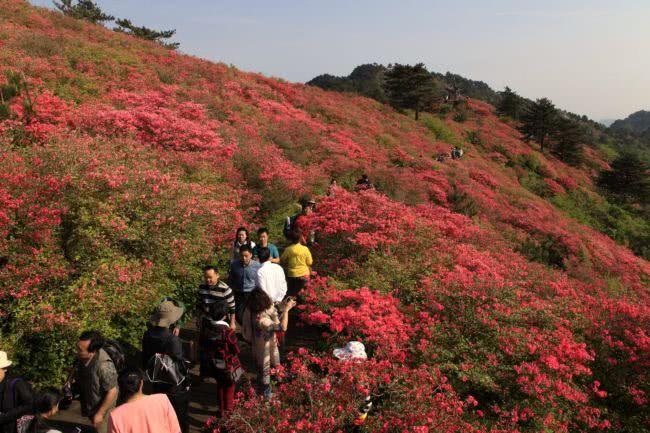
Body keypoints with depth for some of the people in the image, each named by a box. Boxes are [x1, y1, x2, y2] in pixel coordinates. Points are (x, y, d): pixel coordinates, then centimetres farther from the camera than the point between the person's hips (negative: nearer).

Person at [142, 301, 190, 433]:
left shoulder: (148, 335, -9)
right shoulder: (172, 340, -31)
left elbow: (145, 359, 4)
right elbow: (180, 364, -23)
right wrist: (187, 381, -7)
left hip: (158, 384, 6)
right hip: (175, 387, -6)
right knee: (180, 417, 14)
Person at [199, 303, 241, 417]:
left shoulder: (206, 329, -16)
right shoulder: (228, 332, -30)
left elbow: (202, 346, 0)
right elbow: (236, 350, -20)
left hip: (214, 366, 5)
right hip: (228, 366, -4)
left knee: (220, 386, 25)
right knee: (229, 387, 17)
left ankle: (221, 411, 38)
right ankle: (228, 412, 28)